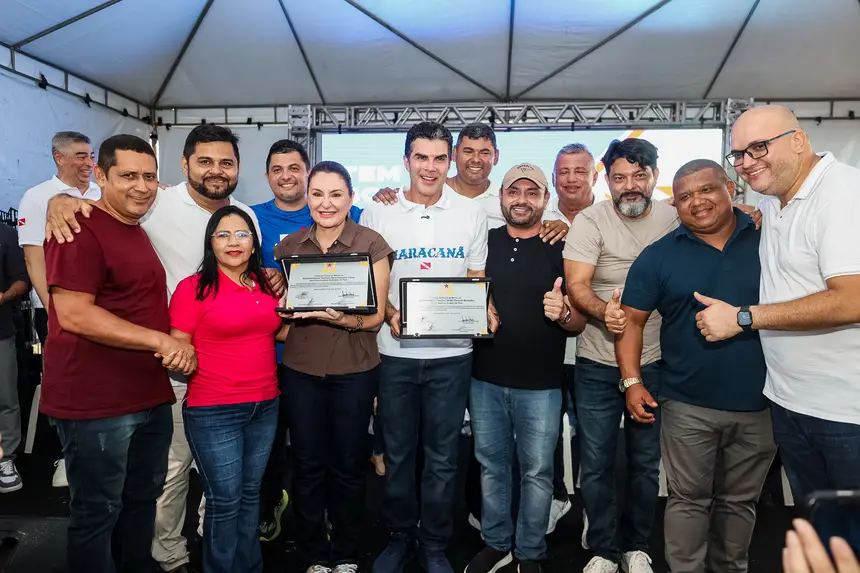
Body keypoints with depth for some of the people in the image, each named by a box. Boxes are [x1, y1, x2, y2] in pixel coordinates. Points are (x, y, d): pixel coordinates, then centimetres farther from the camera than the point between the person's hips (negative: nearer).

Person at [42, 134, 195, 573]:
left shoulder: (140, 230, 13)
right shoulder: (80, 229, -15)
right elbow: (73, 315, -24)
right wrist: (160, 340, -23)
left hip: (150, 397, 9)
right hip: (95, 404, -8)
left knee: (143, 500, 20)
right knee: (97, 513, 7)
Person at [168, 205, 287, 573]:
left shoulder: (266, 284, 8)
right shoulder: (193, 287, -8)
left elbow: (280, 333, 19)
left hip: (265, 406, 5)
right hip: (213, 412, -5)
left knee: (250, 493, 17)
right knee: (225, 500, 4)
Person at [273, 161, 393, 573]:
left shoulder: (371, 245, -8)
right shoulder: (288, 246, 3)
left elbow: (376, 316, -10)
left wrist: (338, 316, -29)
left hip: (354, 371, -2)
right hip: (301, 370, 3)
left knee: (348, 465, 11)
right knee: (307, 465, 10)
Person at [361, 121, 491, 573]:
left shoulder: (471, 213, 4)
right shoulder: (377, 214, 1)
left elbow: (477, 279, 8)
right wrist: (389, 312, -13)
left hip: (451, 354, 0)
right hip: (395, 353, 0)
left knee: (442, 456, 10)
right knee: (397, 452, 13)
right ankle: (400, 536, 34)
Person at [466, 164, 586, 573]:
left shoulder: (561, 250, -3)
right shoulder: (484, 242, 4)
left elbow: (579, 324, -3)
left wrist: (563, 313, -25)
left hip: (540, 385, -2)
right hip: (485, 380, 3)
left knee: (536, 472, 9)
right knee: (491, 466, 16)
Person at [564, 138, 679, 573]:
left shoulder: (673, 219, 1)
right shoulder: (590, 220, -8)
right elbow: (576, 286, -14)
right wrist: (604, 311, -34)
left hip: (653, 362, 2)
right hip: (598, 365, -2)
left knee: (646, 462, 15)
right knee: (597, 464, 6)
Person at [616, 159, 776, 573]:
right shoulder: (659, 256, -2)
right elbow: (632, 319, 0)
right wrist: (632, 381, -7)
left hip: (758, 404, 2)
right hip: (688, 407, -1)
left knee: (740, 500, 19)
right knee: (688, 500, 9)